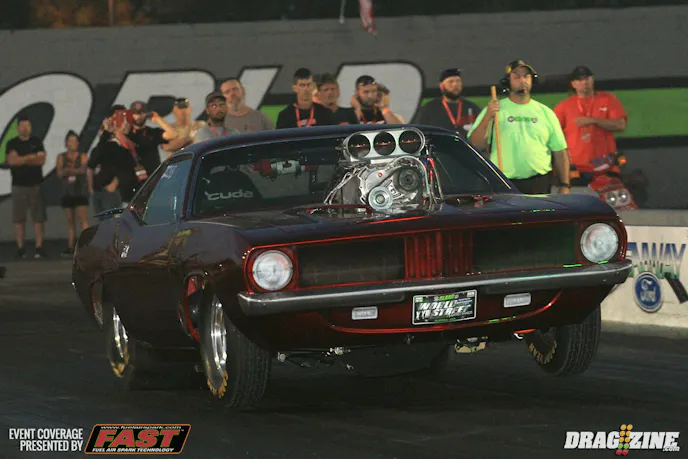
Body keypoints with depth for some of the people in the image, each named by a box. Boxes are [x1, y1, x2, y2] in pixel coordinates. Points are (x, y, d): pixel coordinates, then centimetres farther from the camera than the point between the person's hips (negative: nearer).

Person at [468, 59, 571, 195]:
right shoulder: (494, 109, 7)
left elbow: (560, 152, 13)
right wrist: (487, 118, -14)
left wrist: (565, 185, 5)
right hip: (504, 185, -2)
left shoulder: (546, 113, 14)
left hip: (540, 184, 2)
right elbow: (476, 145, -2)